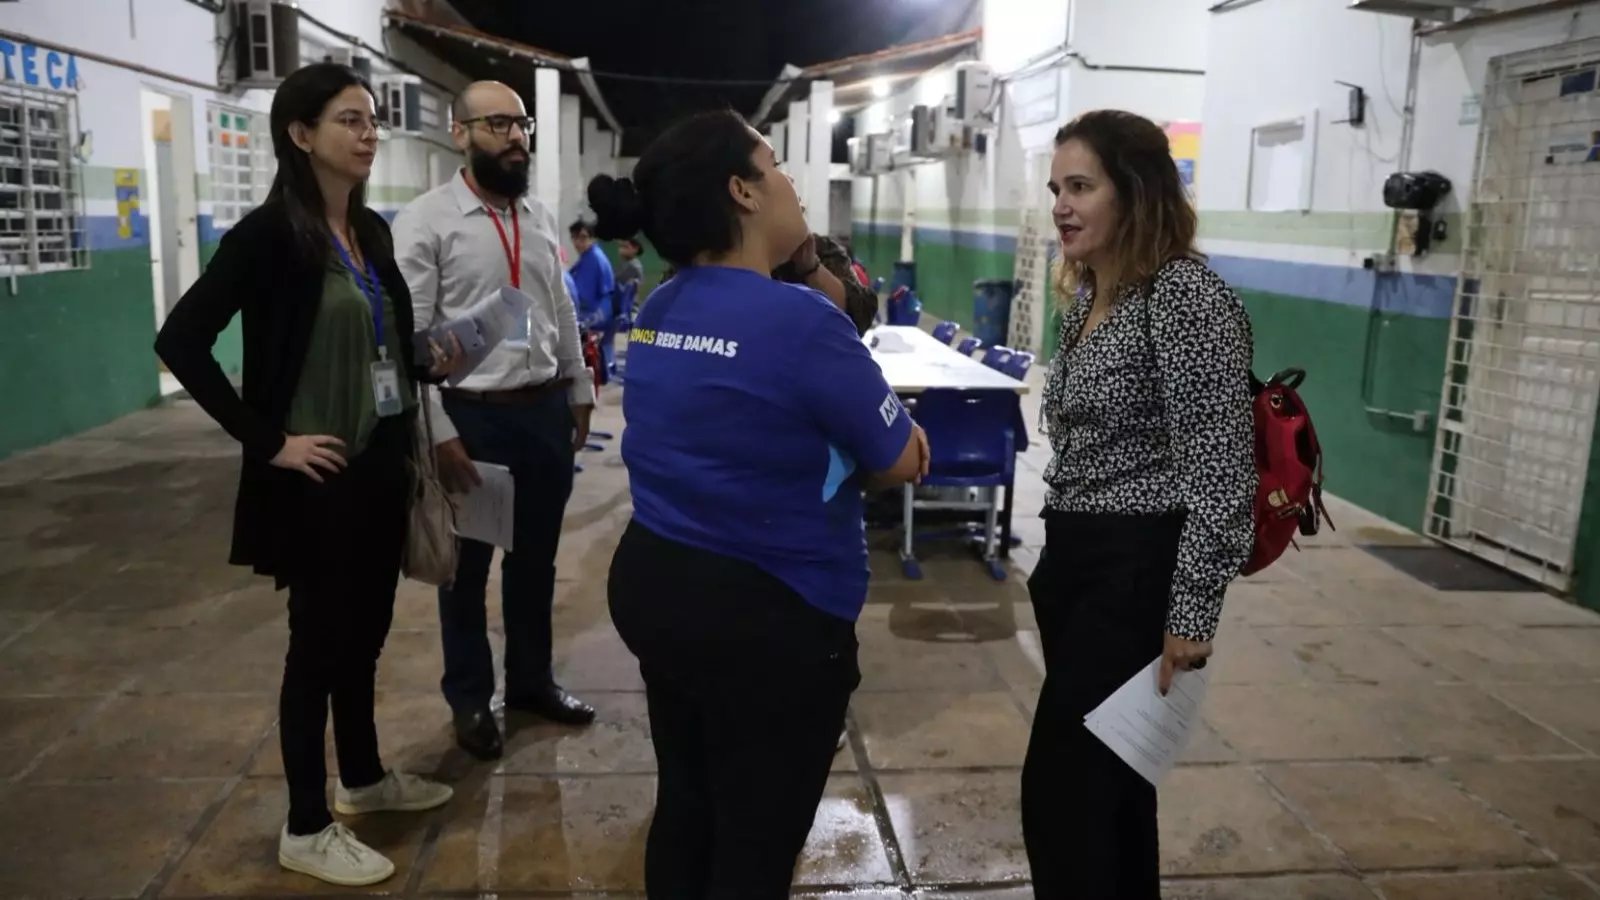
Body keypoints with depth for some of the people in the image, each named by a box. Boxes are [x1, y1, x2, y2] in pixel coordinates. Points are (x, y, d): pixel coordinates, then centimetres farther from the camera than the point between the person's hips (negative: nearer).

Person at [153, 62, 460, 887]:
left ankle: (363, 778, 38)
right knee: (319, 640, 3)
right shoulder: (270, 234, -15)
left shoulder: (374, 230, 7)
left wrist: (430, 365, 0)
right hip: (318, 475, -7)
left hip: (382, 463, 7)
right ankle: (305, 828, 20)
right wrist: (267, 440, -19)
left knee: (365, 630, 19)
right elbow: (180, 340, -19)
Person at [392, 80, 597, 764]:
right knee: (468, 566, 13)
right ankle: (470, 699, 32)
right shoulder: (424, 221, -11)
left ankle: (532, 680, 39)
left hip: (545, 410, 5)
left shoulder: (540, 217, 8)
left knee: (535, 558, 19)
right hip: (473, 416, -5)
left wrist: (580, 390, 13)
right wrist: (438, 432, -17)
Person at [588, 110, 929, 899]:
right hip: (766, 614, -8)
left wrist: (812, 458, 1)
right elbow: (904, 460, -10)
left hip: (652, 583, 8)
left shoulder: (658, 311, 4)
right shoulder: (800, 319, -21)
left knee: (685, 809, 23)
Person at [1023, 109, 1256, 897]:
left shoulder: (1186, 296, -17)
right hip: (1075, 562, 9)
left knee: (1060, 788, -3)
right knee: (1108, 778, 18)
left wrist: (1191, 614, -19)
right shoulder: (1089, 295, 11)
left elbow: (1221, 472, -20)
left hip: (1138, 570, -9)